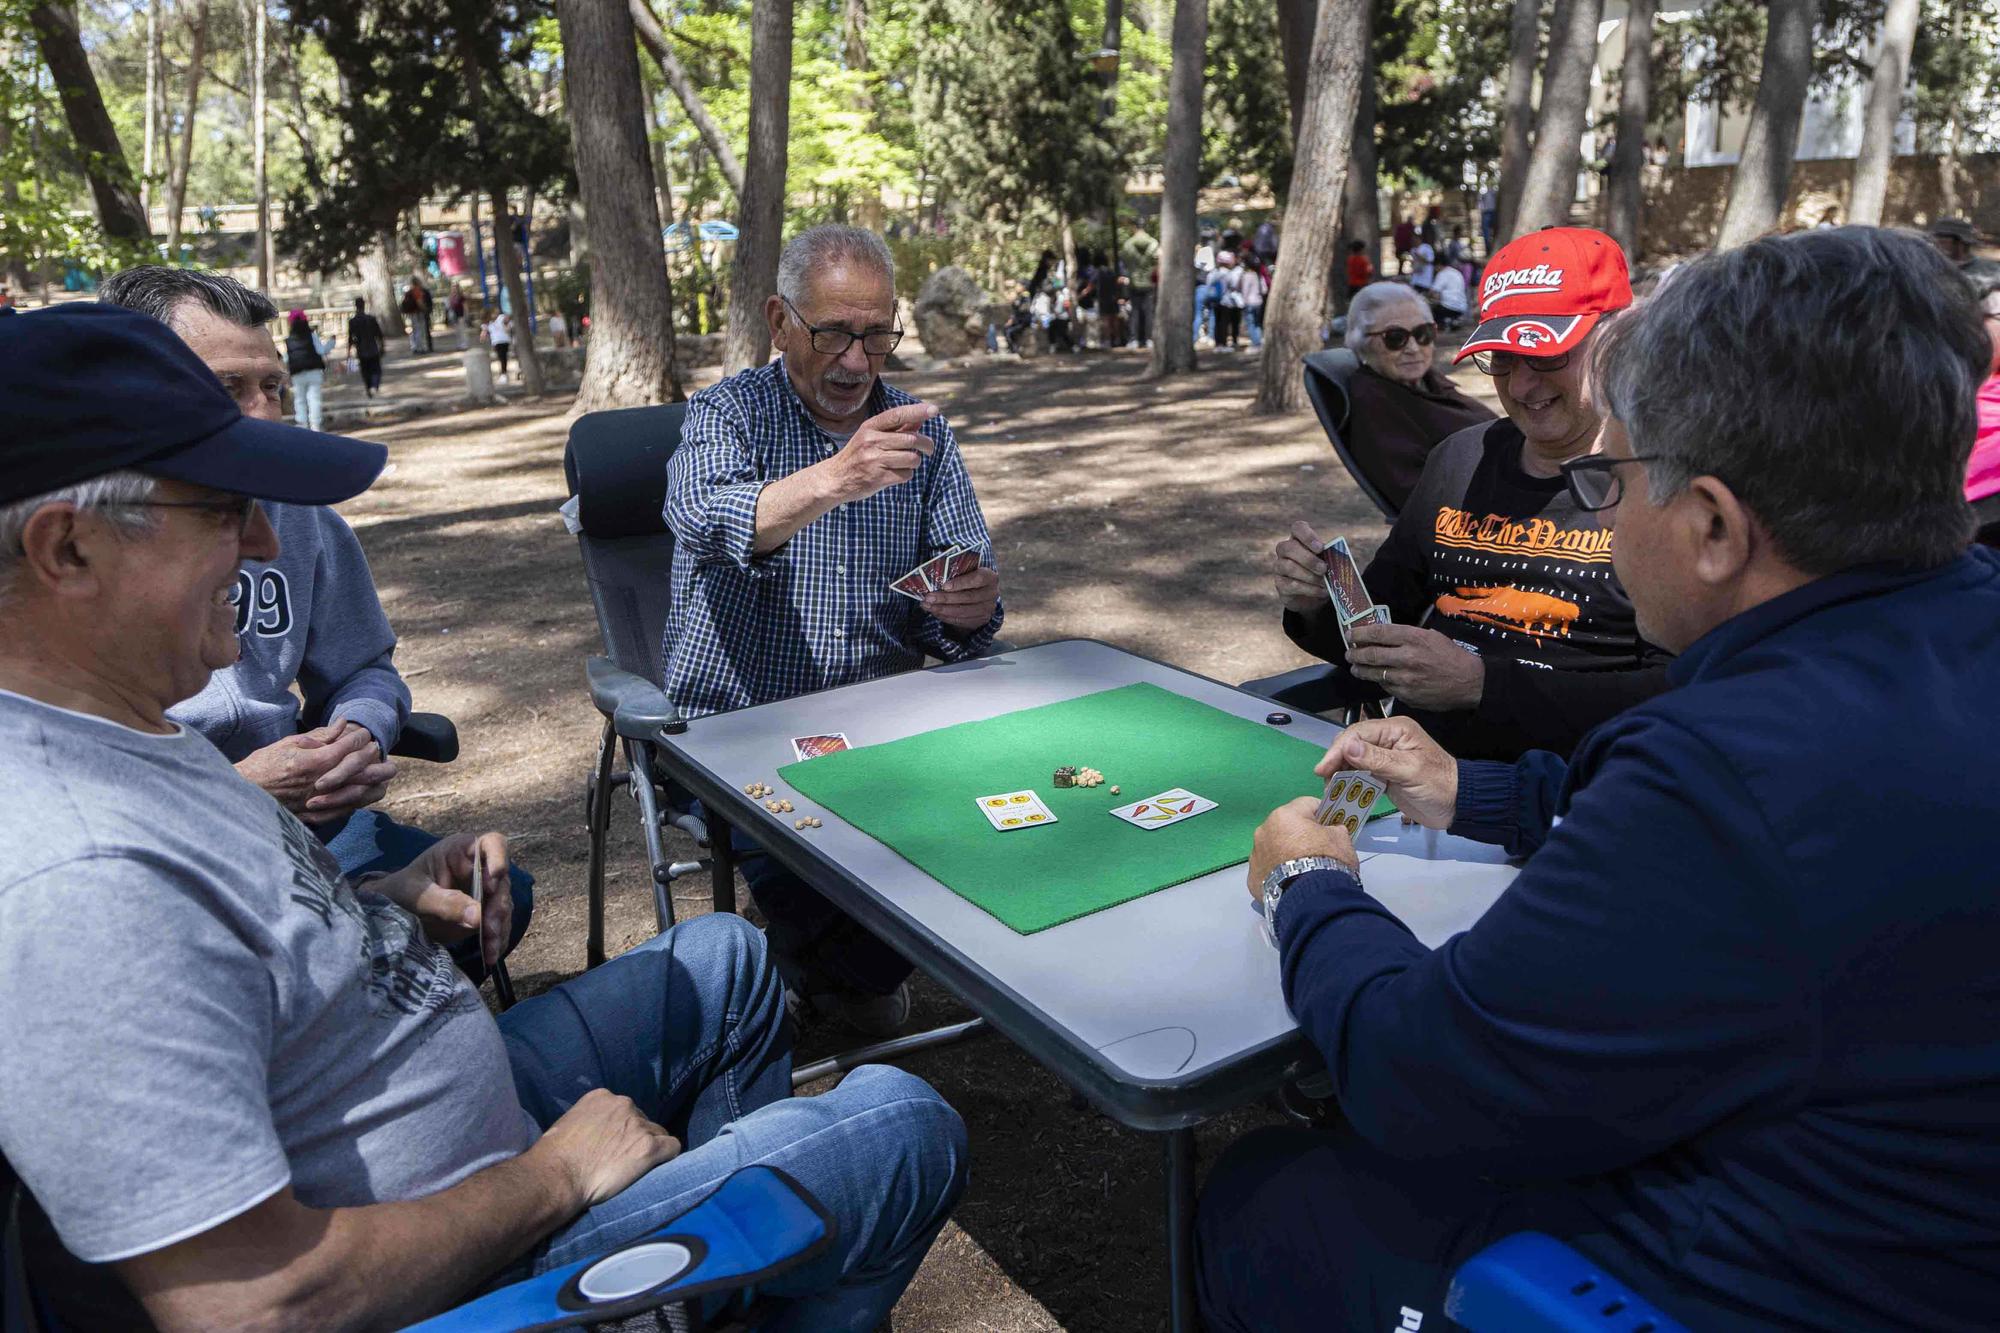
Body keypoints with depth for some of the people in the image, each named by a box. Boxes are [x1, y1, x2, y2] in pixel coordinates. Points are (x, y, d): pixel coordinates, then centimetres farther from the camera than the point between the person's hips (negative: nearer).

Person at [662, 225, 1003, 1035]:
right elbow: (708, 521, -25)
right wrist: (832, 479, -44)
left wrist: (970, 605, -19)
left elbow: (966, 596, 6)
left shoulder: (918, 431, 9)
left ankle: (847, 968, 6)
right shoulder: (728, 414, -1)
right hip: (735, 725, -3)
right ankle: (830, 965, 4)